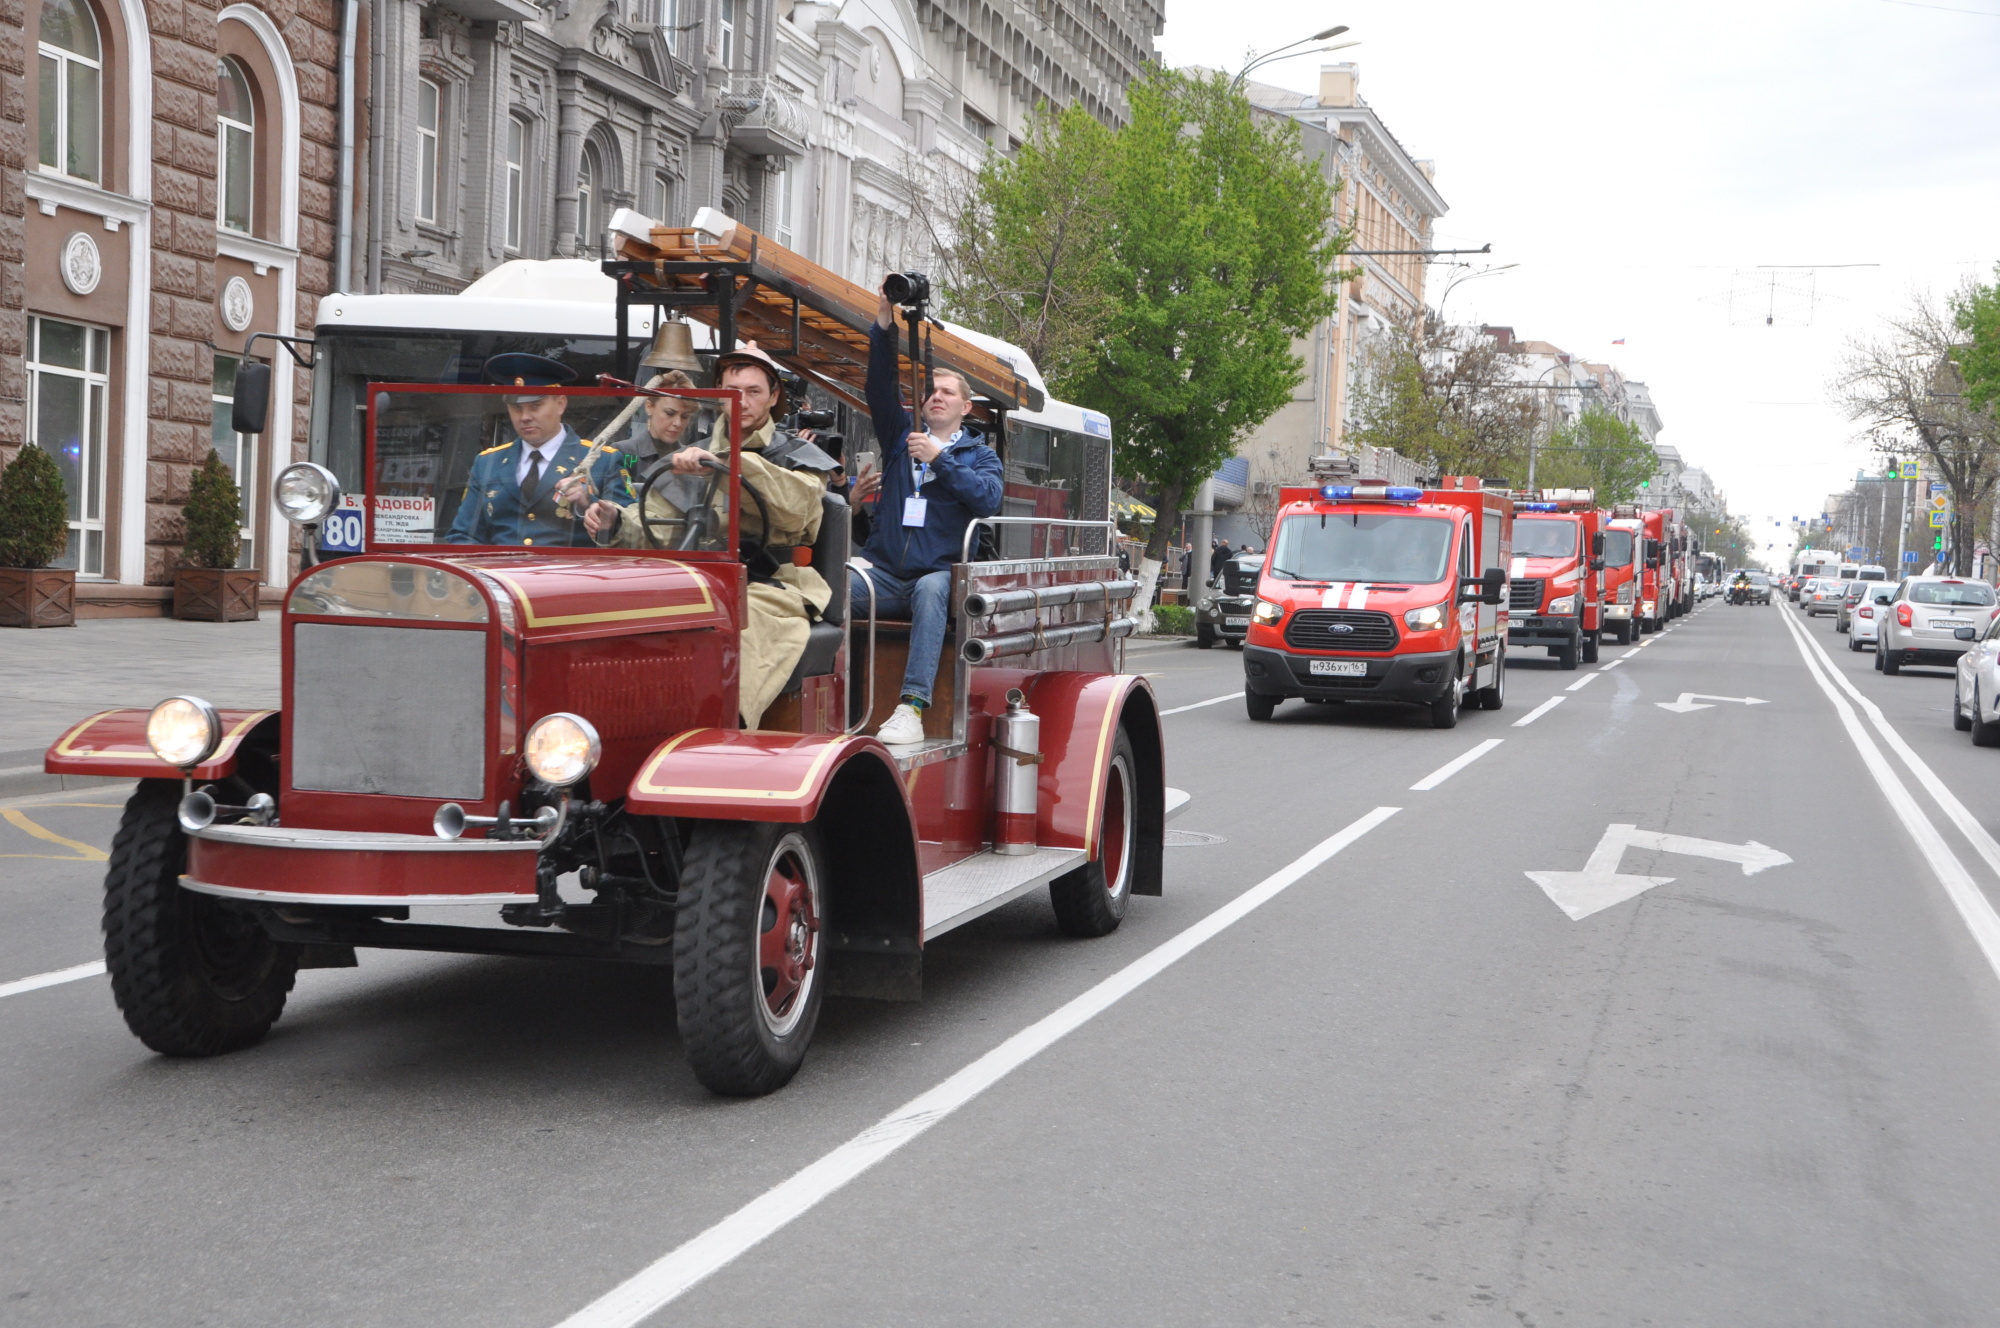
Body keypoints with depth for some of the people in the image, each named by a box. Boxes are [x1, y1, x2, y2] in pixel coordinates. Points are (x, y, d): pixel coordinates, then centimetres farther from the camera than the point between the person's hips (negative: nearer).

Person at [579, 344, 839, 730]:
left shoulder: (797, 456, 12)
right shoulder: (690, 460, 22)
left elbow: (796, 506, -14)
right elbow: (652, 536, 13)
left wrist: (723, 466, -25)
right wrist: (615, 525, -11)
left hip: (770, 594, -3)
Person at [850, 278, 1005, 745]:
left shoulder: (979, 453, 17)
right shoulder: (901, 436, 25)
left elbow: (989, 497, -4)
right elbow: (880, 387, 11)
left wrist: (939, 459, -8)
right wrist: (884, 326, -1)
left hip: (939, 572, -2)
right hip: (885, 571, 3)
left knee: (930, 588, -39)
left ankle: (913, 707, -48)